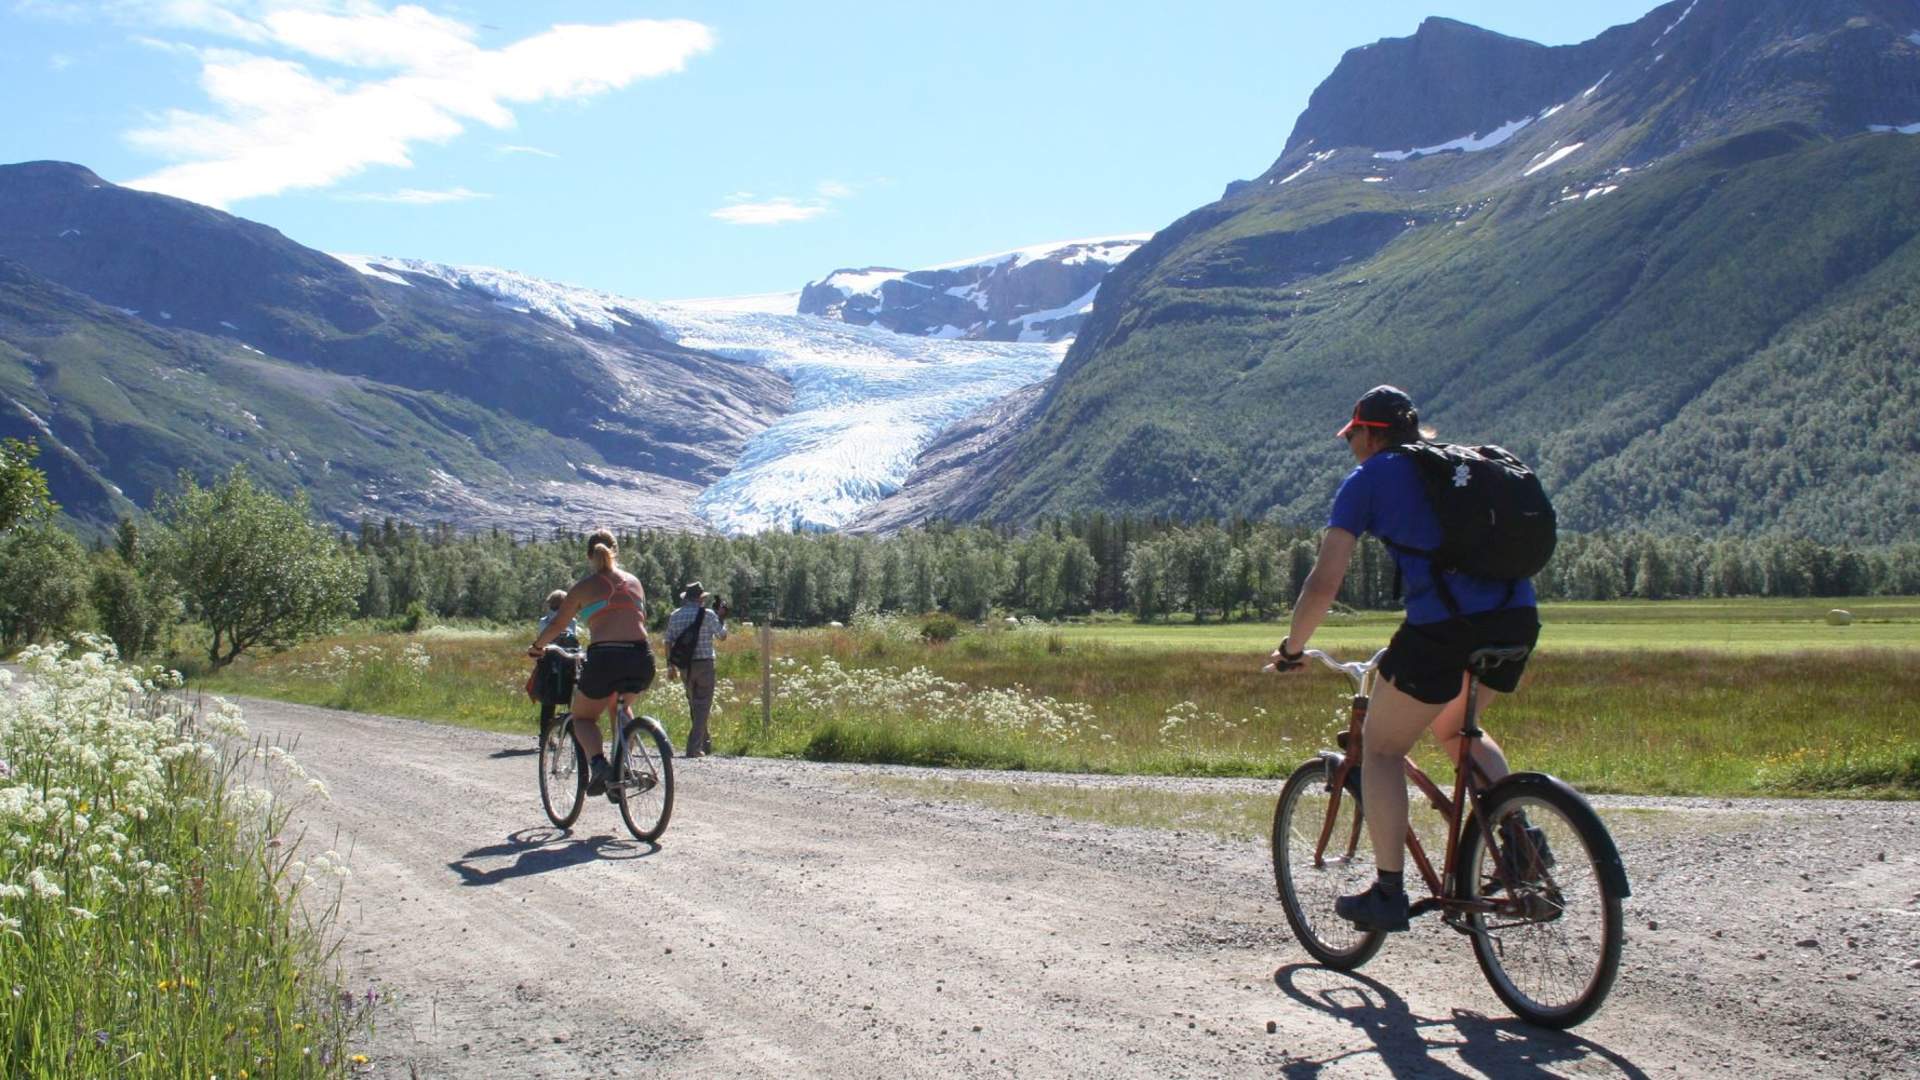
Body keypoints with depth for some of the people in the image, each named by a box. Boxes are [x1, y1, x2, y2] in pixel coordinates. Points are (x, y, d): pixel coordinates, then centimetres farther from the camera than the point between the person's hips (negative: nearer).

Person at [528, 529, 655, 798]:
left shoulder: (584, 586, 7)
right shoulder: (635, 582, 18)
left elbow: (557, 624, 15)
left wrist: (537, 646, 34)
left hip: (605, 659, -4)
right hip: (643, 660, 4)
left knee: (583, 717, 19)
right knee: (620, 706, 34)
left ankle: (597, 761, -10)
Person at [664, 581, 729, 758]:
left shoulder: (675, 616, 5)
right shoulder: (708, 615, -7)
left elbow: (668, 642, 5)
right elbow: (722, 636, 0)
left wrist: (670, 665, 12)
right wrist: (722, 617, 14)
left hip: (684, 665, 5)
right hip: (704, 664, -5)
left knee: (694, 705, 18)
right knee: (702, 705, 0)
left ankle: (705, 744, 28)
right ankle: (694, 747, -10)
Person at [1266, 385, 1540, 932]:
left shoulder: (1369, 478, 7)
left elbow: (1324, 583, 1)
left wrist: (1291, 649, 15)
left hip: (1443, 625, -6)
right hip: (1519, 617, 6)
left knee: (1381, 747, 13)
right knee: (1452, 727, 31)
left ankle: (1388, 893, 13)